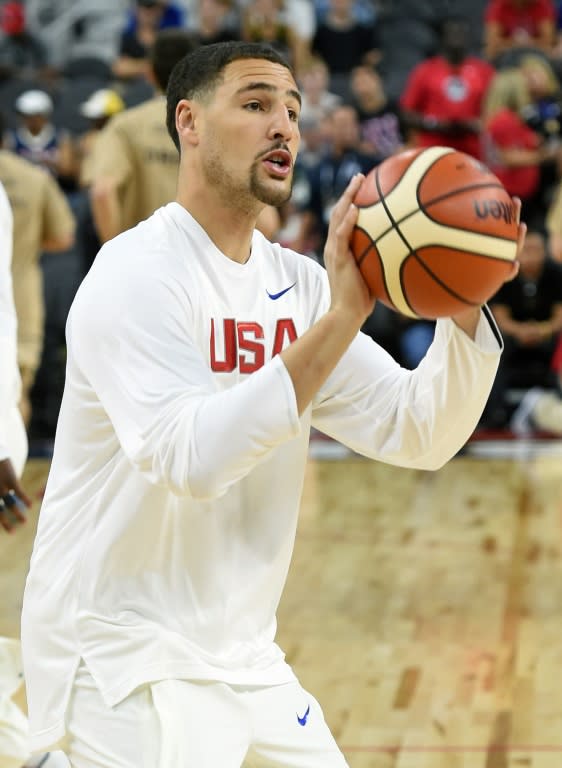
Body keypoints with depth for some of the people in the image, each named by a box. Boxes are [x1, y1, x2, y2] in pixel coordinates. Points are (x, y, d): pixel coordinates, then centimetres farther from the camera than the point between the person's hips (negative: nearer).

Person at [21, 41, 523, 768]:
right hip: (125, 652, -7)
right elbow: (189, 458, -30)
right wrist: (339, 319, -32)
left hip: (242, 655, 8)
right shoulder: (138, 273, -16)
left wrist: (463, 308, -14)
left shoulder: (297, 284, 5)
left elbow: (418, 435, 2)